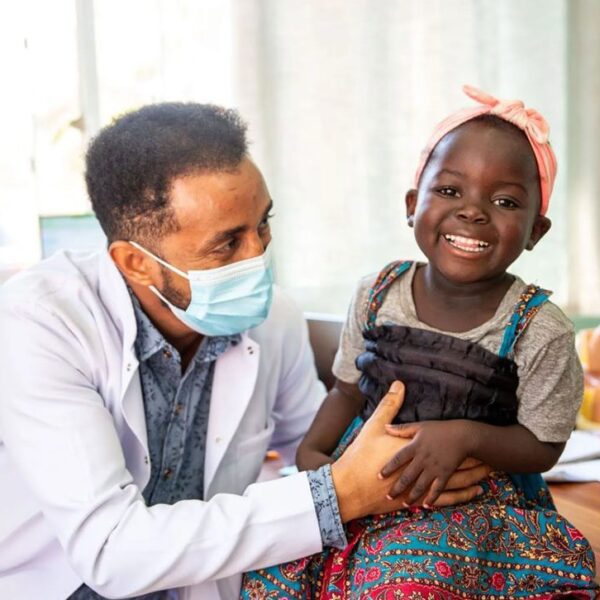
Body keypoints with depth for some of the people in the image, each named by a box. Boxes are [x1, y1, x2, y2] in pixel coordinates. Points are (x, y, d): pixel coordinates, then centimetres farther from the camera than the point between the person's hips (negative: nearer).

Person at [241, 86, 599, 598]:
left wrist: (466, 436, -23)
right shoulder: (378, 294, -3)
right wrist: (312, 450, -6)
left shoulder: (541, 331, -14)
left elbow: (543, 445, -6)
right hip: (367, 482, 4)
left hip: (479, 504, -3)